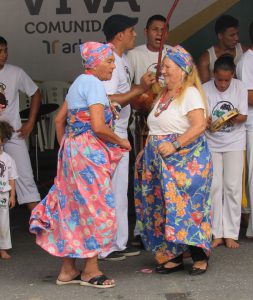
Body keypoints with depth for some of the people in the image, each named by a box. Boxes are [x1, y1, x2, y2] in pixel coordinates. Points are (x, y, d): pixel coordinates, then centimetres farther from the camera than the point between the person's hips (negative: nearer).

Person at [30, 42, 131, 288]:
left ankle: (67, 270, 18)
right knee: (96, 210, -2)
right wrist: (121, 142, -7)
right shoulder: (94, 84, -12)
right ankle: (90, 270, 6)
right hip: (89, 152, -10)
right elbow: (98, 127, -21)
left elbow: (59, 120, 21)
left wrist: (65, 148, 23)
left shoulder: (78, 83, 17)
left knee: (72, 208, 11)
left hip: (71, 148, 10)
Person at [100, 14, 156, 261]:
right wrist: (140, 88, -24)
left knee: (120, 190, 15)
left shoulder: (122, 58, 15)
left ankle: (118, 243, 24)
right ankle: (103, 248, 1)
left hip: (119, 134, 11)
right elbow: (109, 101, -25)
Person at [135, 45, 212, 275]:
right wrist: (150, 148, 11)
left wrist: (175, 145, -25)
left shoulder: (190, 93, -10)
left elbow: (199, 125, -21)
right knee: (165, 209, 7)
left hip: (186, 161, -8)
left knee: (187, 207, -8)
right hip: (161, 163, 8)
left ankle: (200, 257, 3)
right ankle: (173, 257, 14)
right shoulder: (164, 95, 16)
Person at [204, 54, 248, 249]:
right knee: (214, 187, 0)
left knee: (232, 187, -1)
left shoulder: (239, 88, -5)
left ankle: (231, 234, 6)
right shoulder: (205, 90, -8)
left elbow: (244, 116, -3)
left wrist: (235, 119, -25)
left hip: (234, 143, 0)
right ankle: (216, 234, 9)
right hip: (211, 143, 0)